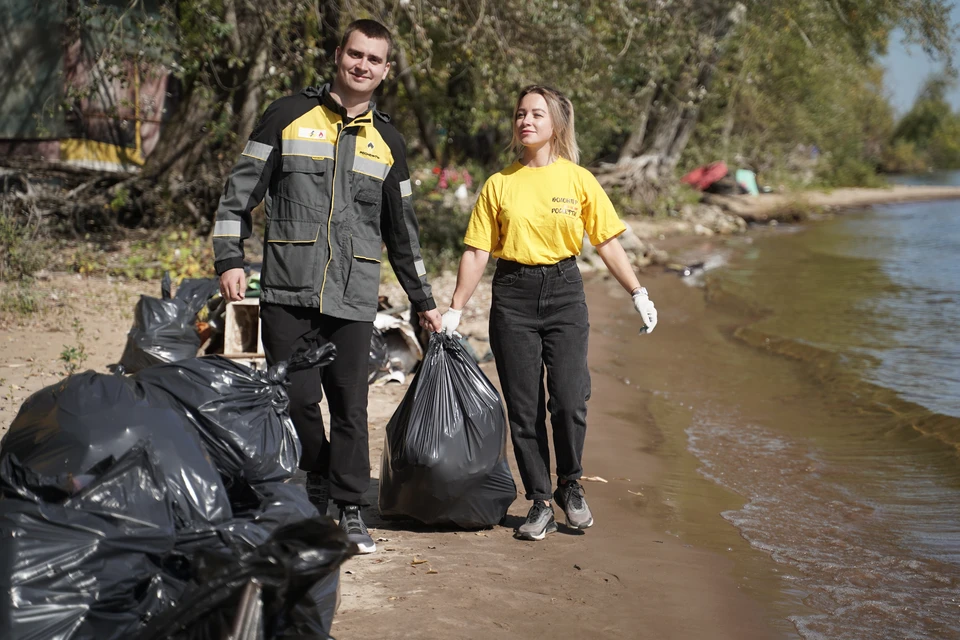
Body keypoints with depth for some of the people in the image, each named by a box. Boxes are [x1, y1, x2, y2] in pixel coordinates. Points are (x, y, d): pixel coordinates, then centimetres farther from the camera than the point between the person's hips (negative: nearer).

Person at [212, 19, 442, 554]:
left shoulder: (388, 143, 15)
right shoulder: (290, 116, 7)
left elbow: (402, 230, 22)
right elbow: (241, 191, 6)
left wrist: (424, 302, 23)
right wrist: (230, 259, -5)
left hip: (354, 297, 2)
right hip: (288, 290, -1)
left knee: (350, 405, 0)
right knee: (296, 399, -2)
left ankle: (351, 511, 8)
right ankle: (315, 495, 16)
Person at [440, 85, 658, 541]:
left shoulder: (579, 180, 3)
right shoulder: (499, 184, 4)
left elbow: (607, 243, 6)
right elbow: (477, 252, 4)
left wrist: (639, 294, 0)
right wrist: (454, 310, 1)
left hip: (564, 291, -1)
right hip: (513, 297, 1)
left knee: (569, 401, -11)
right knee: (523, 408, 1)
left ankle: (570, 486, 14)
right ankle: (540, 503, 13)